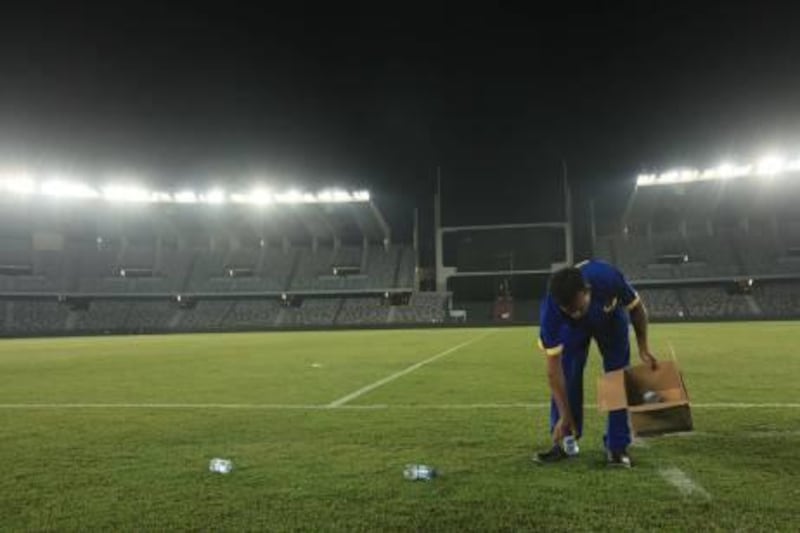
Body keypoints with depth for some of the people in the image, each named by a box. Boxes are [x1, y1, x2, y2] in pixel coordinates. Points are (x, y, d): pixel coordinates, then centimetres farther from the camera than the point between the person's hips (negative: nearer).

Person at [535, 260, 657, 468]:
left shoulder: (608, 278, -43)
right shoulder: (550, 310, -41)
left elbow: (637, 308, -17)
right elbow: (554, 367, -32)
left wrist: (643, 348, -12)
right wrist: (565, 416, -31)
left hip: (611, 319, 1)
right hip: (570, 327, 0)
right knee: (566, 377, -11)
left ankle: (617, 446, 2)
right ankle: (563, 443, 3)